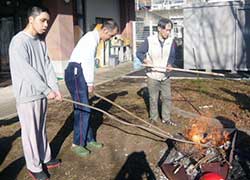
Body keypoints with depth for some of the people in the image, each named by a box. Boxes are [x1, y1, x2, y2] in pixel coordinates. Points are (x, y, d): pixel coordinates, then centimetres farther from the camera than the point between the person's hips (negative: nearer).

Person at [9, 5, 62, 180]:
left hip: (42, 94, 7)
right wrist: (47, 90, -18)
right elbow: (27, 71, -21)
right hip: (27, 96, -7)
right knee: (31, 132, 4)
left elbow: (47, 66, 4)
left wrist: (55, 88, -6)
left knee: (41, 128, 18)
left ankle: (45, 158, 33)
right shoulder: (19, 42, -16)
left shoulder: (41, 41, 8)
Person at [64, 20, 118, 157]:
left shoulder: (94, 38, 20)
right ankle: (77, 144, 4)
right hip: (75, 74, -10)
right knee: (83, 110, -7)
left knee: (85, 109, 12)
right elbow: (87, 62, -18)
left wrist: (89, 83, 17)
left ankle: (89, 140, 21)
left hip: (78, 74, 10)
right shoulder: (92, 37, -13)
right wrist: (90, 83, -11)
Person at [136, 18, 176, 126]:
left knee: (167, 98, 9)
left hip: (165, 76, 3)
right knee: (153, 99, 9)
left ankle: (166, 118, 26)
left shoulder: (171, 41, -7)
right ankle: (153, 118, 27)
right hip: (152, 76, -3)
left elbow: (172, 56, 1)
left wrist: (170, 64, -19)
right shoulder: (150, 40, -14)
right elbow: (139, 53, -3)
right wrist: (145, 60, -22)